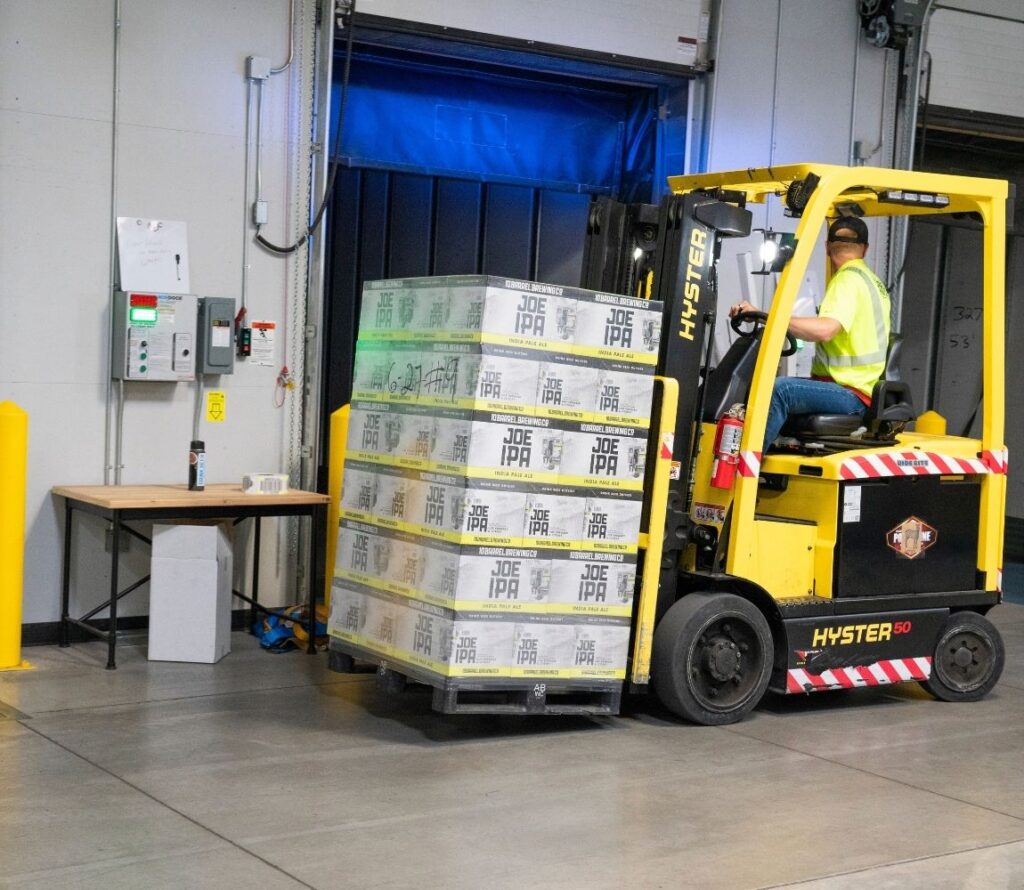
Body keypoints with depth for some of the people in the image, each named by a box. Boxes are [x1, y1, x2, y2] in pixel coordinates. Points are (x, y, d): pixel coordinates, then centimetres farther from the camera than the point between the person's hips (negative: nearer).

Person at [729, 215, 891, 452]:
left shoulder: (848, 279, -11)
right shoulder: (873, 281, 20)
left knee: (779, 389, -30)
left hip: (850, 394, -11)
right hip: (859, 388, 11)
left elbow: (825, 329, -28)